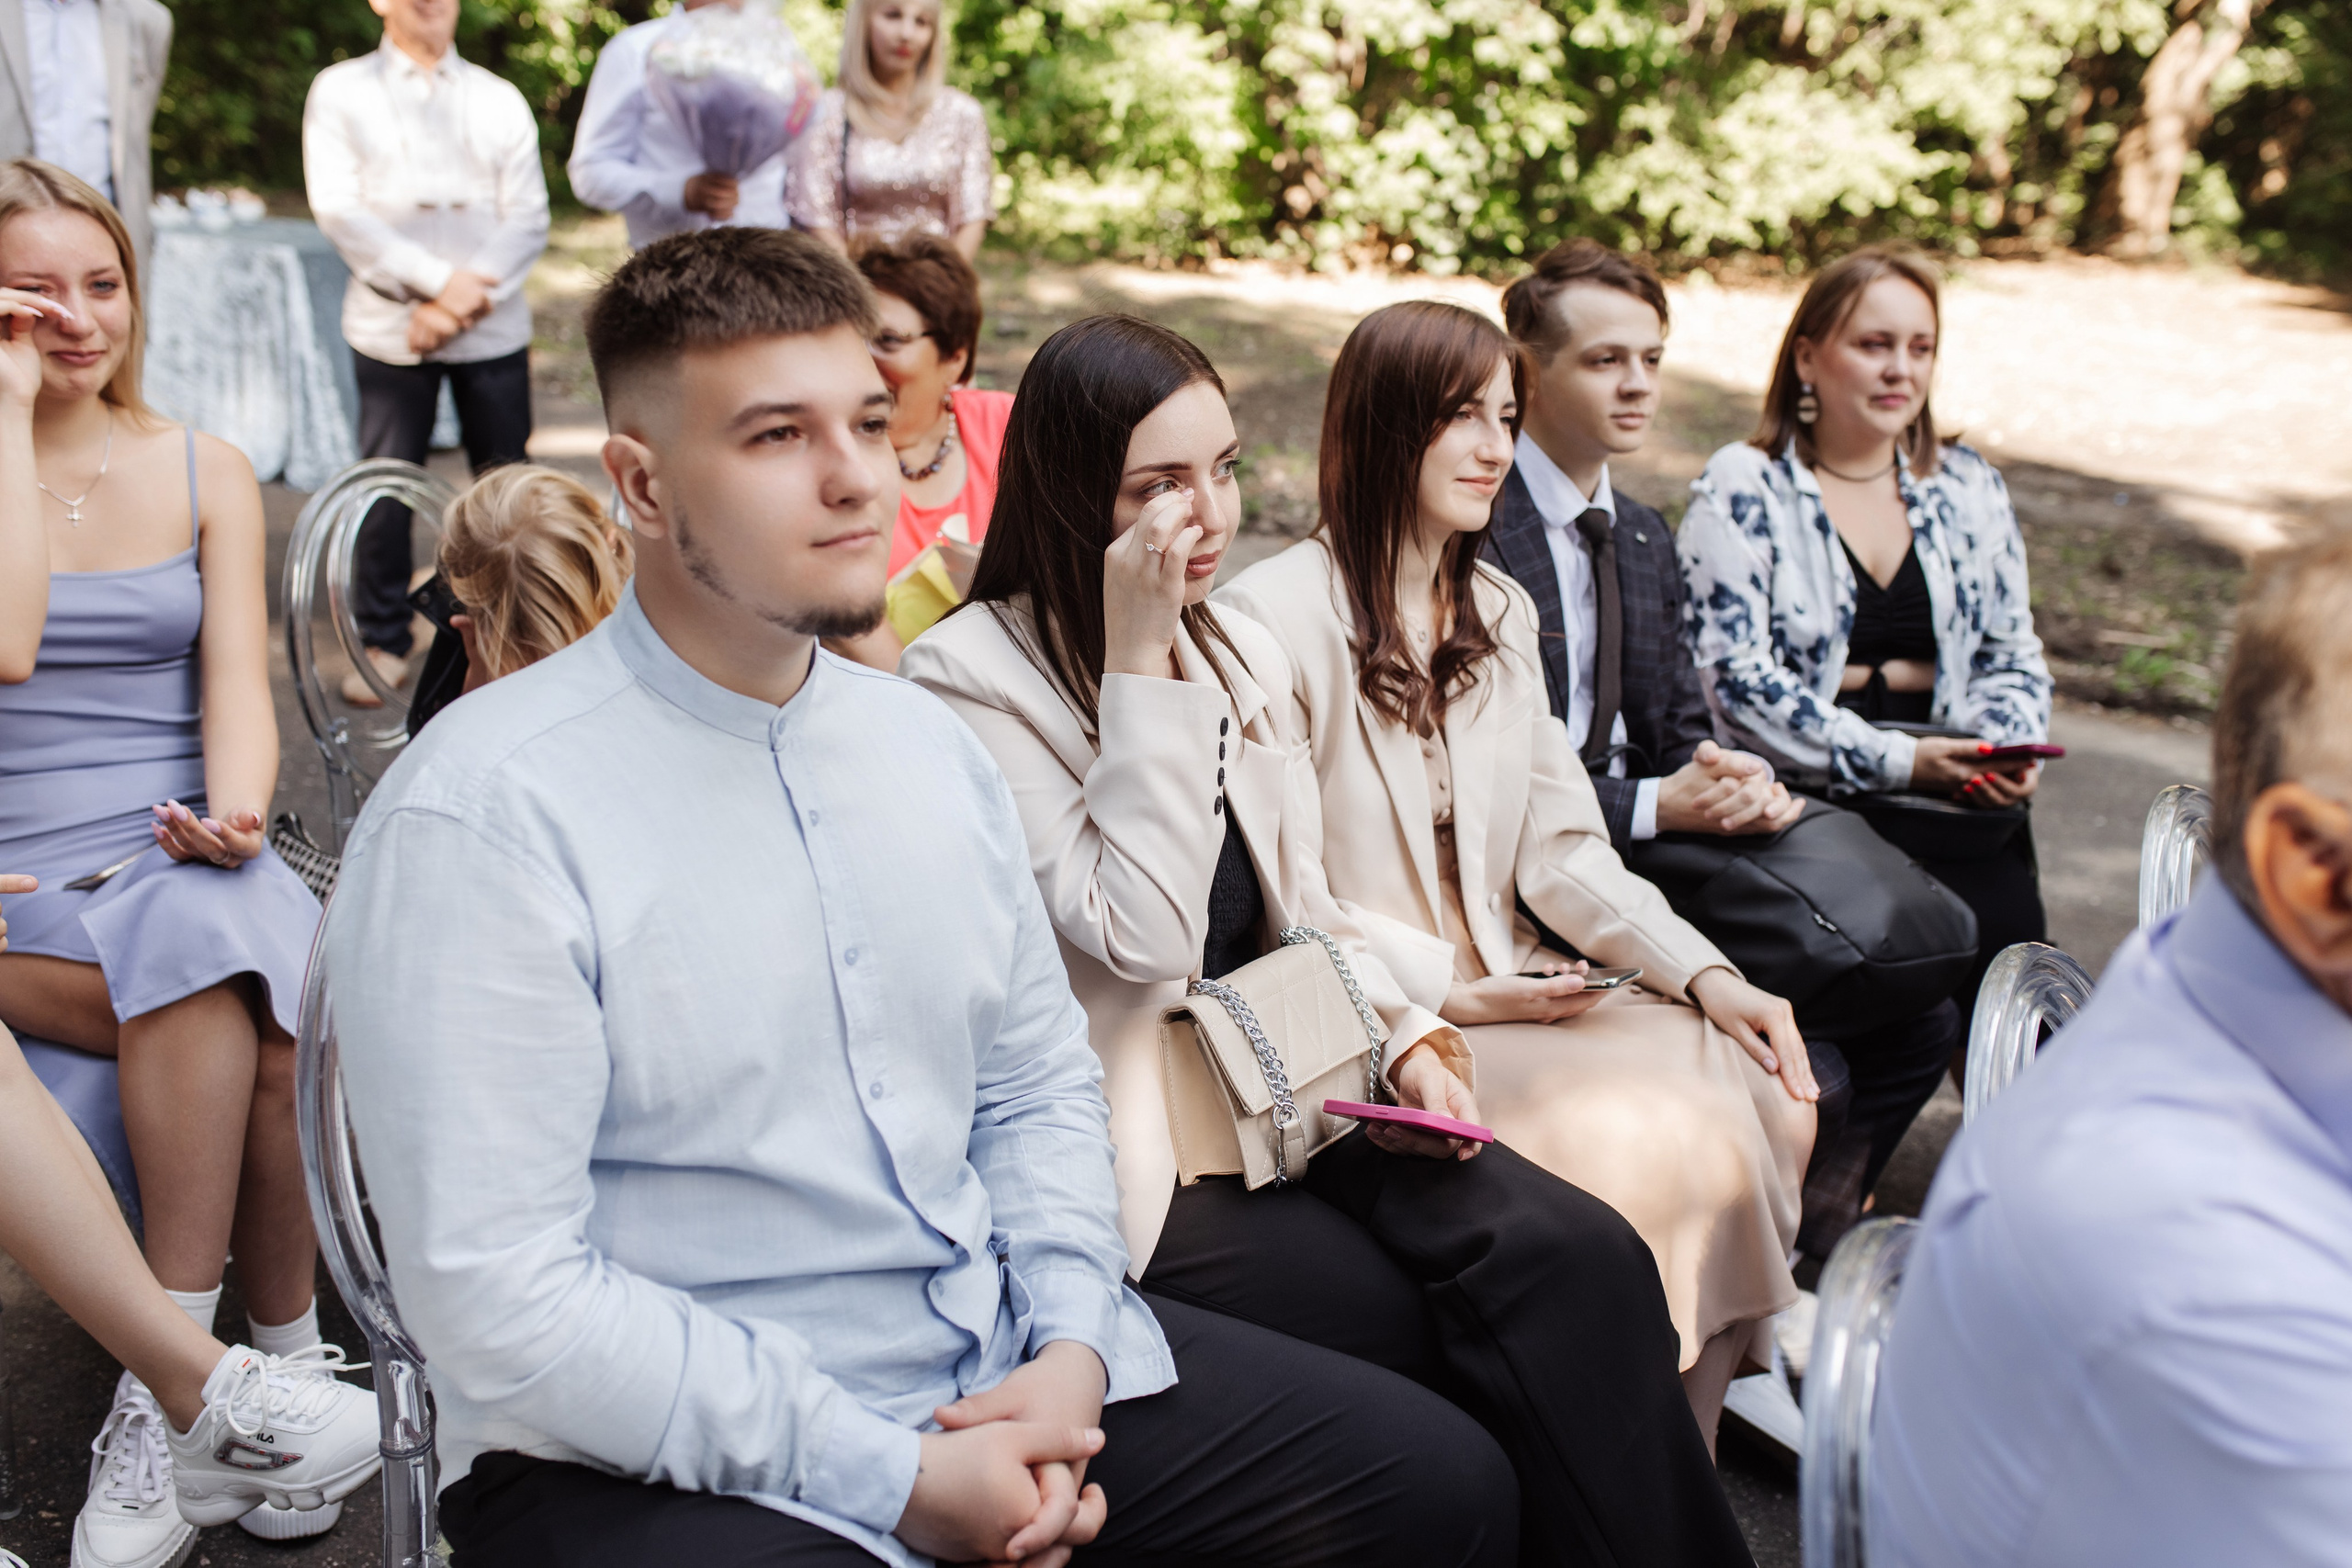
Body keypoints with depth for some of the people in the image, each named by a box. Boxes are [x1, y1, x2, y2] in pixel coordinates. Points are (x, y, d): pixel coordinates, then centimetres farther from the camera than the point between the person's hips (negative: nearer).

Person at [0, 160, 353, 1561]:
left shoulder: (206, 474, 12)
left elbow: (237, 681, 3)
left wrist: (235, 814, -19)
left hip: (183, 856, 2)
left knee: (210, 992, -33)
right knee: (258, 1027, -32)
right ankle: (287, 1368, -20)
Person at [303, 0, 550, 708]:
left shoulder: (499, 100, 12)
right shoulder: (340, 92, 7)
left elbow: (528, 219, 4)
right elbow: (338, 208, -4)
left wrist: (468, 297, -11)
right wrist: (437, 281, -14)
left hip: (493, 329, 1)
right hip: (391, 328, -1)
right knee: (385, 490, -2)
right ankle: (383, 642, 10)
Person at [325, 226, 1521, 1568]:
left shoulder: (930, 744, 6)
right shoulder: (484, 815, -16)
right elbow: (498, 1300, -18)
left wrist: (1072, 1352, -5)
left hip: (1007, 1369, 6)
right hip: (673, 1456, -6)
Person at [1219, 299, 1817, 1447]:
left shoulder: (1499, 614, 15)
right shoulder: (1273, 617, -10)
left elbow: (1564, 849, 10)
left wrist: (1706, 975, -4)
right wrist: (1447, 994, -17)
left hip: (1506, 991, 7)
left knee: (1763, 1084, -14)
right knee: (1634, 1135, -25)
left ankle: (1734, 1371, 1)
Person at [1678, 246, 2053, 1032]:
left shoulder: (1968, 487, 17)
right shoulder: (1742, 489, 2)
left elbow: (2011, 657, 21)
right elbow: (1735, 676, -7)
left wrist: (2010, 749, -1)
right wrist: (1893, 759, -13)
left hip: (1953, 799, 4)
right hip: (1808, 799, -4)